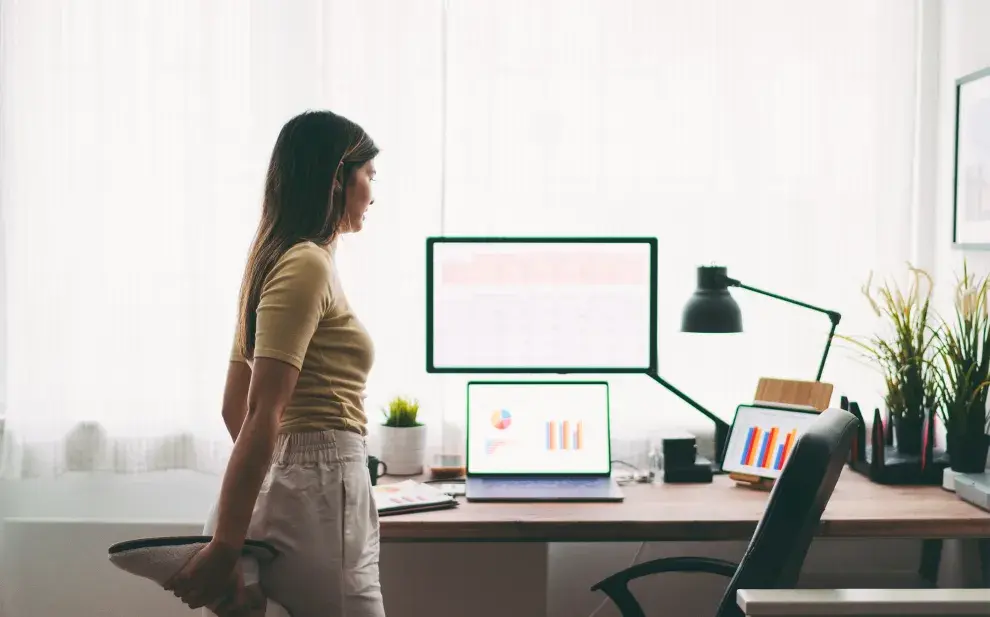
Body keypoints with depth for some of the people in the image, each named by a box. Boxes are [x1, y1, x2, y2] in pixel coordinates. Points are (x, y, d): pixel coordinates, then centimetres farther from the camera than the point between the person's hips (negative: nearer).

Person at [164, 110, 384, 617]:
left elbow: (234, 405, 20)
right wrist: (225, 548, -21)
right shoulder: (308, 266, -13)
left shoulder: (278, 261, 15)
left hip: (295, 480, 10)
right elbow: (262, 415, -19)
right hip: (322, 495, -10)